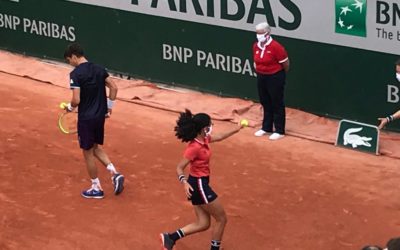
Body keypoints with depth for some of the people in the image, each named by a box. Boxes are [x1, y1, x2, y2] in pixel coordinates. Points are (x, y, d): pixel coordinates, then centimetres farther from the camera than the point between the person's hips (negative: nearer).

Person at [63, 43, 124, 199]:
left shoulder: (76, 74, -17)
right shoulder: (98, 69, 4)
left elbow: (76, 100, -22)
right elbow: (114, 88, 4)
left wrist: (70, 107, -1)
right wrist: (109, 106, 14)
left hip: (86, 118, -7)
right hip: (100, 115, 7)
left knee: (88, 152, 9)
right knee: (95, 148, 23)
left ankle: (96, 188, 17)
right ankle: (114, 173, 6)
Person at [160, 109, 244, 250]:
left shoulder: (204, 139, 2)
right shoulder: (195, 147, -24)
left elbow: (219, 137, 24)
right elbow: (179, 168, -23)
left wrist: (235, 130, 28)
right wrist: (184, 182, -40)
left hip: (200, 184, 10)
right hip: (198, 185, -10)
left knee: (203, 224, 12)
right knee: (221, 219, 4)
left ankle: (170, 238, 9)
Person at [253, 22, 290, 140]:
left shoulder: (276, 46, -22)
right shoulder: (256, 46, 0)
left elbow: (286, 64, -14)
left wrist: (280, 75, 1)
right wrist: (260, 72, 17)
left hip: (275, 78, -7)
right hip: (261, 77, 7)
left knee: (277, 104, 3)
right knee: (265, 103, 18)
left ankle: (279, 131, 10)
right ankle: (266, 128, 31)